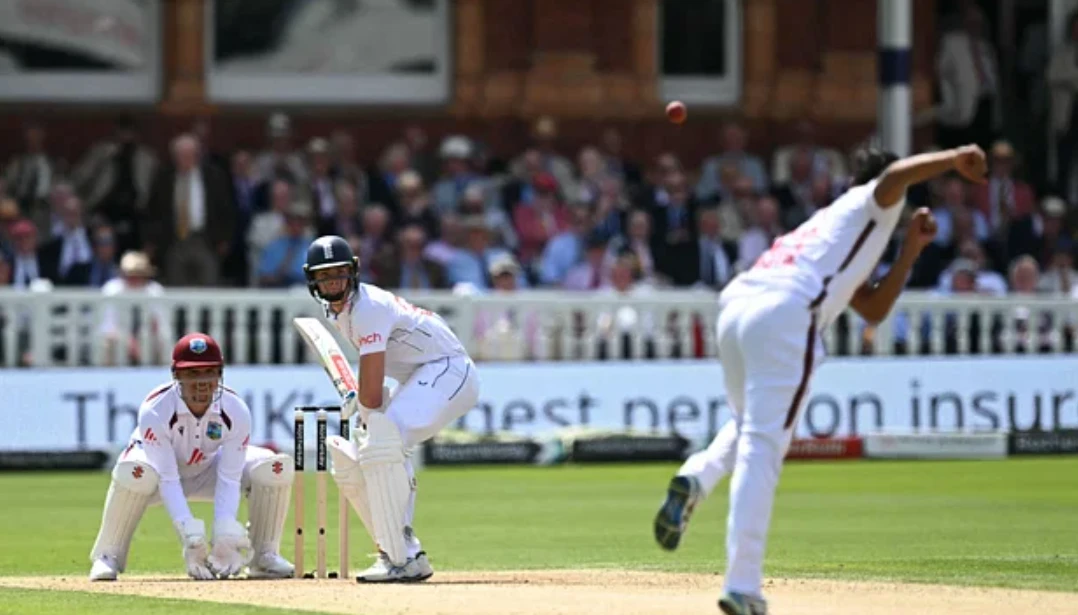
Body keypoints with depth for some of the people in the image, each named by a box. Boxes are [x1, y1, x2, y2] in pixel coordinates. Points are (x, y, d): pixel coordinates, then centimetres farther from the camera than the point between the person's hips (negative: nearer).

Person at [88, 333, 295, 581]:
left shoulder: (236, 411, -25)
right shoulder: (154, 411, -34)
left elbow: (229, 479, -24)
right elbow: (167, 481, -34)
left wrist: (225, 536, -37)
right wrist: (190, 536, -44)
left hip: (208, 468, 4)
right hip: (162, 467, -4)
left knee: (277, 468, -19)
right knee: (135, 472, -41)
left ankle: (263, 555, -2)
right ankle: (108, 557, -21)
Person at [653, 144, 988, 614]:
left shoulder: (832, 223, 38)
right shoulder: (870, 204, 18)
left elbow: (872, 310, 37)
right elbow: (893, 176, -7)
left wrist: (910, 251, 34)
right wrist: (954, 158, -4)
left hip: (733, 308, 7)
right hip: (785, 313, -7)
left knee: (750, 427, 28)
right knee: (762, 447, -11)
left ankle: (696, 478, -2)